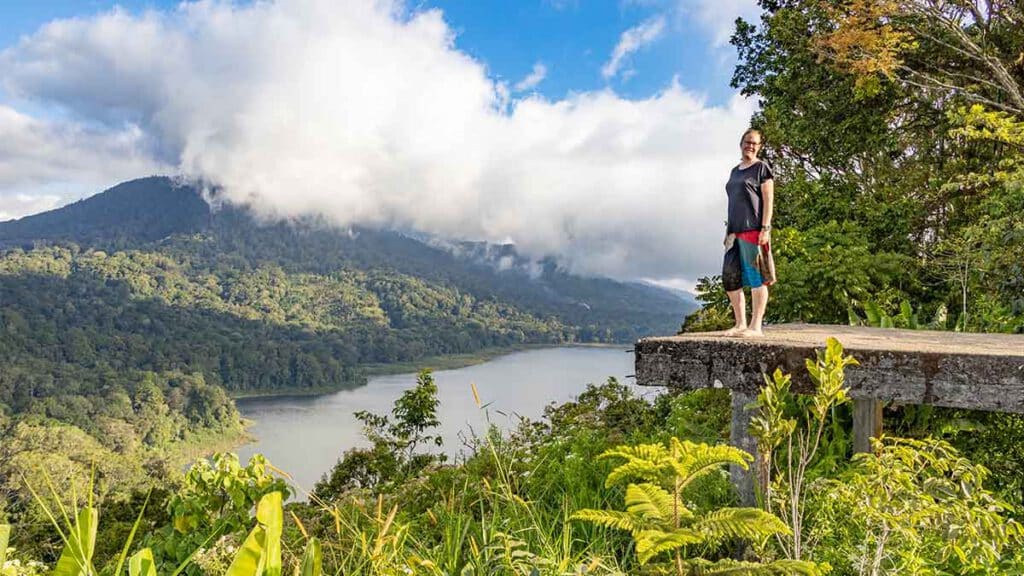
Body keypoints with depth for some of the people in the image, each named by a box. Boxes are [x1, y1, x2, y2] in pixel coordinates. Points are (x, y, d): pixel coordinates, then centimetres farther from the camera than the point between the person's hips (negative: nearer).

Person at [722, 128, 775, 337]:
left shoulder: (762, 168, 2)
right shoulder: (735, 171, 21)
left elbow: (768, 200, -5)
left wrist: (765, 228, -14)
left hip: (754, 231, -7)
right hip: (735, 232, 7)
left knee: (756, 278, -5)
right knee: (730, 279, 6)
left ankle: (756, 326, -1)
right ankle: (740, 324, 15)